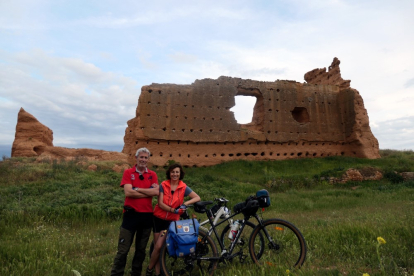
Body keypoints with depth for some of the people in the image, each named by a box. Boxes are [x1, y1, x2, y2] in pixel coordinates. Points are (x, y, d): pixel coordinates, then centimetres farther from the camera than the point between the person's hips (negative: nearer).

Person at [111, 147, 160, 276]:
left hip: (147, 216, 3)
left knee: (141, 249, 17)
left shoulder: (152, 175, 5)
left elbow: (156, 191, -11)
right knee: (123, 250, 5)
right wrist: (148, 192, -11)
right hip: (130, 214, -3)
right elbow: (128, 192, -15)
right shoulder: (128, 172, -2)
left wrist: (137, 189, -14)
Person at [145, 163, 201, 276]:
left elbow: (197, 197, -11)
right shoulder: (163, 185, -8)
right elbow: (160, 203, -13)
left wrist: (185, 203, -26)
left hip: (171, 220, 0)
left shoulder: (183, 187, -7)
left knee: (159, 246, -6)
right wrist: (173, 210, -25)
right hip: (158, 218, 1)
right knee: (157, 247, 5)